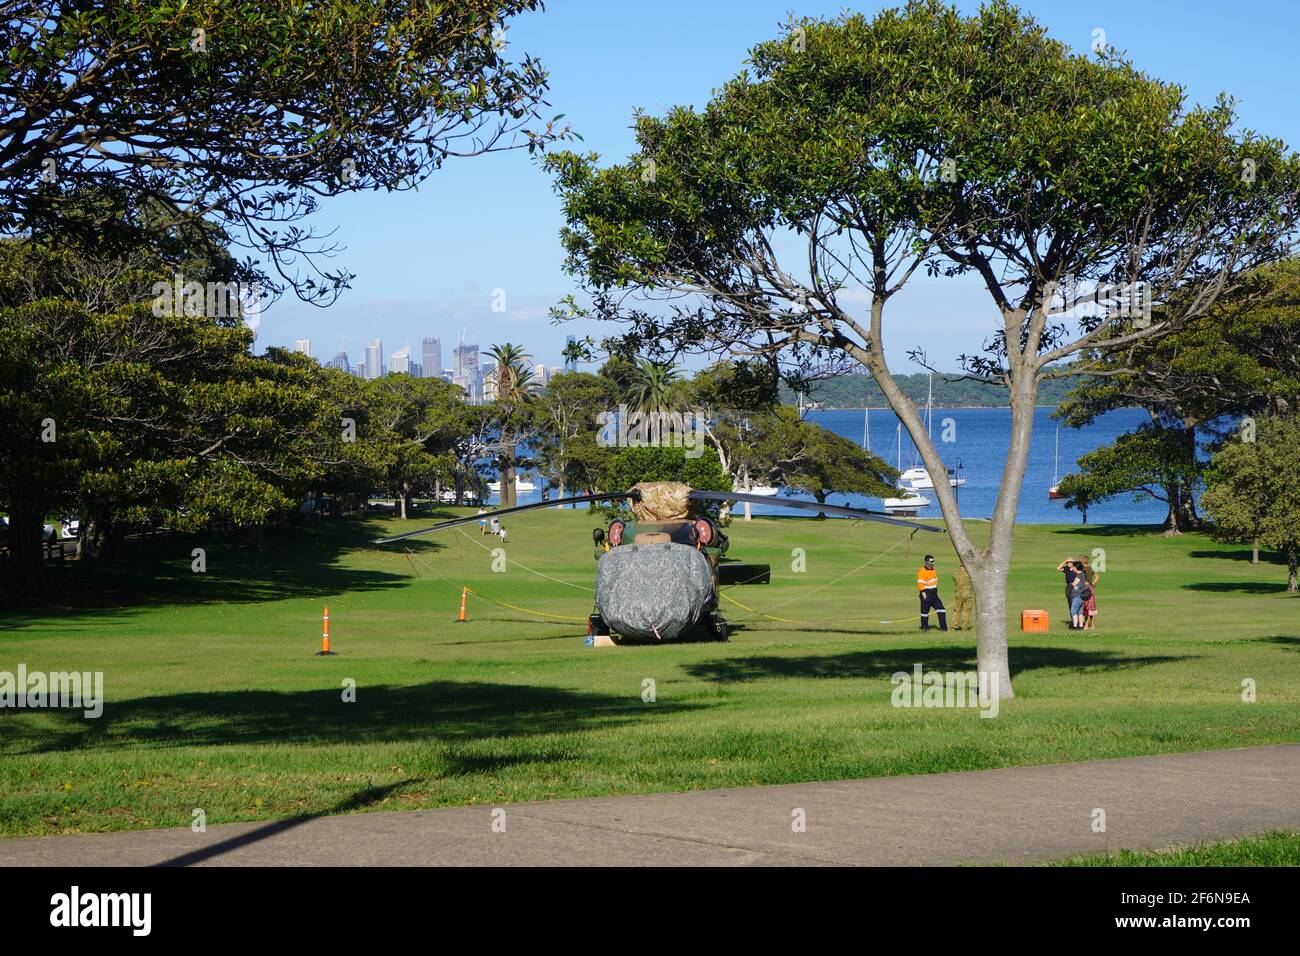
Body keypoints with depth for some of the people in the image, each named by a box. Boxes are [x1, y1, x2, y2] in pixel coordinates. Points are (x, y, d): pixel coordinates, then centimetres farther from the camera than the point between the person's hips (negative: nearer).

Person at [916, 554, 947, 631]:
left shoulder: (933, 569, 12)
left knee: (941, 610, 1)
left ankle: (943, 627, 4)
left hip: (934, 595, 8)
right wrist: (923, 594, -22)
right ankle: (924, 627, 16)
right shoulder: (922, 571, -14)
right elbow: (920, 583, -18)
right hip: (926, 596, -8)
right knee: (925, 612, 2)